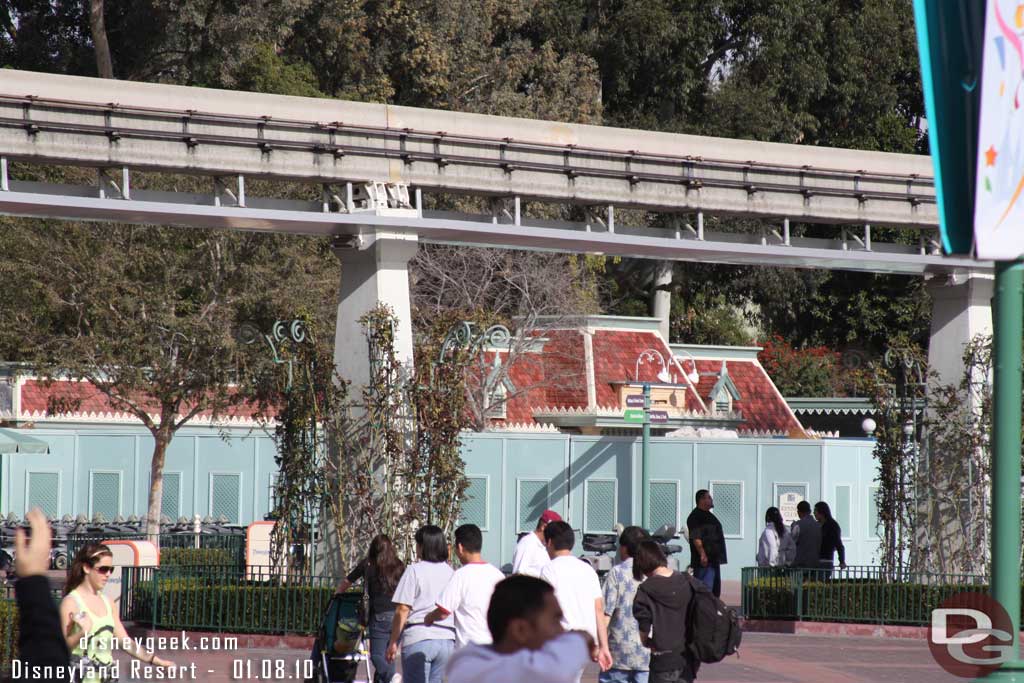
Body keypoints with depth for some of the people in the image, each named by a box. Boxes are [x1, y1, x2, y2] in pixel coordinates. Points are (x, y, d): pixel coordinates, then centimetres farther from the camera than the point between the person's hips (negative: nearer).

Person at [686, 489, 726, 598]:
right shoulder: (695, 517, -12)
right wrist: (702, 554, -27)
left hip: (714, 560, 11)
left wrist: (719, 557, 25)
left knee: (715, 591, 14)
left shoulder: (709, 516, 20)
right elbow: (695, 538, -21)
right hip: (704, 560, -11)